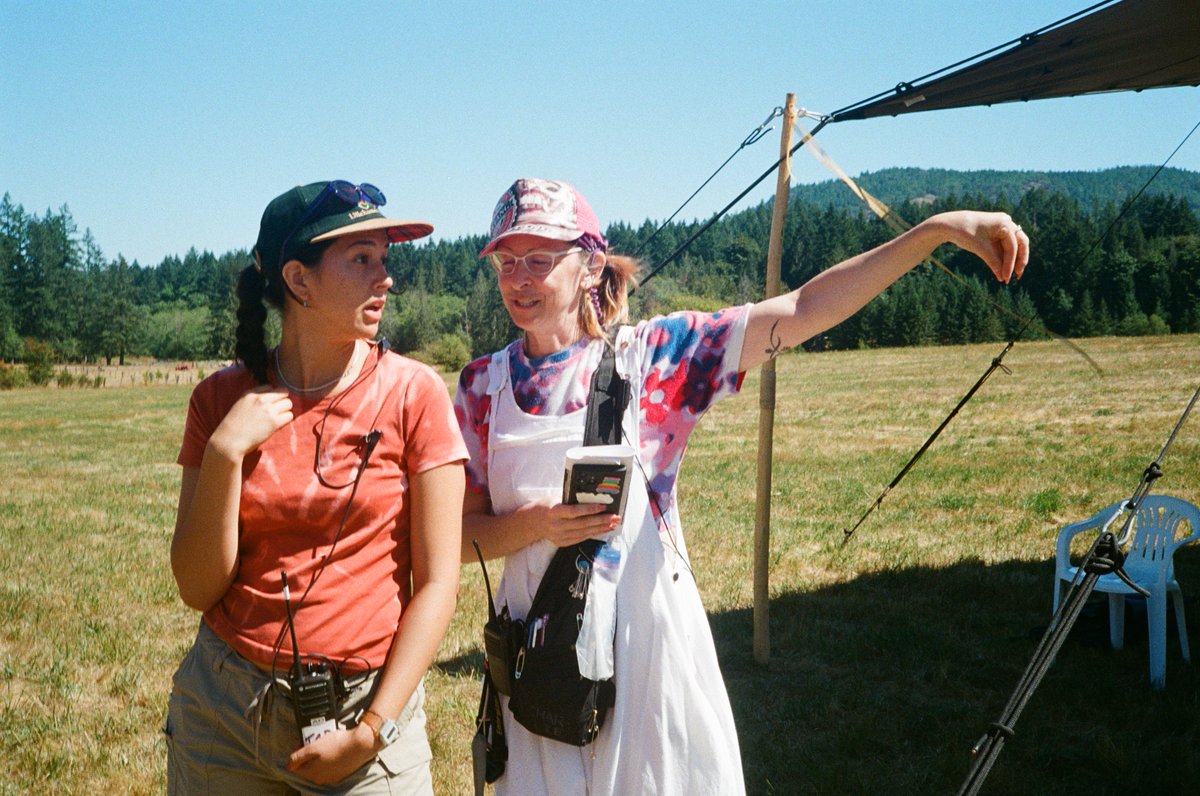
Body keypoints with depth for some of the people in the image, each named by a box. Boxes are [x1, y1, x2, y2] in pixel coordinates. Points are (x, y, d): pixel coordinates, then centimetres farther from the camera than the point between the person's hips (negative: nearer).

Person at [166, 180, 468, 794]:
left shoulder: (413, 393, -8)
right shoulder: (222, 399, -2)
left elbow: (437, 582, -7)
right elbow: (198, 588, -4)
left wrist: (372, 731, -9)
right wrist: (225, 454, -15)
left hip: (363, 705, -2)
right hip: (224, 708, 2)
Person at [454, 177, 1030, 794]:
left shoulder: (650, 355, -5)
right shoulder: (483, 384, 3)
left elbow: (803, 311, -12)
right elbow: (460, 534, 3)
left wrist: (939, 228, -19)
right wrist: (533, 523, -17)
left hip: (648, 642, -2)